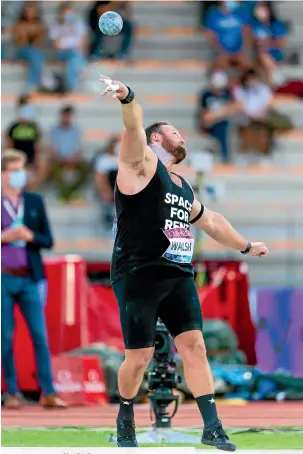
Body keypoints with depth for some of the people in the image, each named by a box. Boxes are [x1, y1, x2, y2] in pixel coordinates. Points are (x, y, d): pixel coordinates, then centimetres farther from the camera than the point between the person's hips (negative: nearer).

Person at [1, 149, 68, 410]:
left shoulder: (35, 202, 9)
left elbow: (48, 241, 9)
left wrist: (30, 236, -10)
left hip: (29, 278, 2)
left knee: (40, 336, -5)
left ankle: (48, 393, -5)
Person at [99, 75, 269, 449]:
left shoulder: (183, 187, 20)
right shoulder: (141, 164, -3)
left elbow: (210, 221, 37)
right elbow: (134, 129, -25)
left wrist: (245, 246, 46)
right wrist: (127, 98, -45)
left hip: (179, 276, 7)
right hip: (139, 275, -7)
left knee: (194, 345, -1)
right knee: (139, 356, -3)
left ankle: (212, 428, 1)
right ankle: (125, 419, 20)